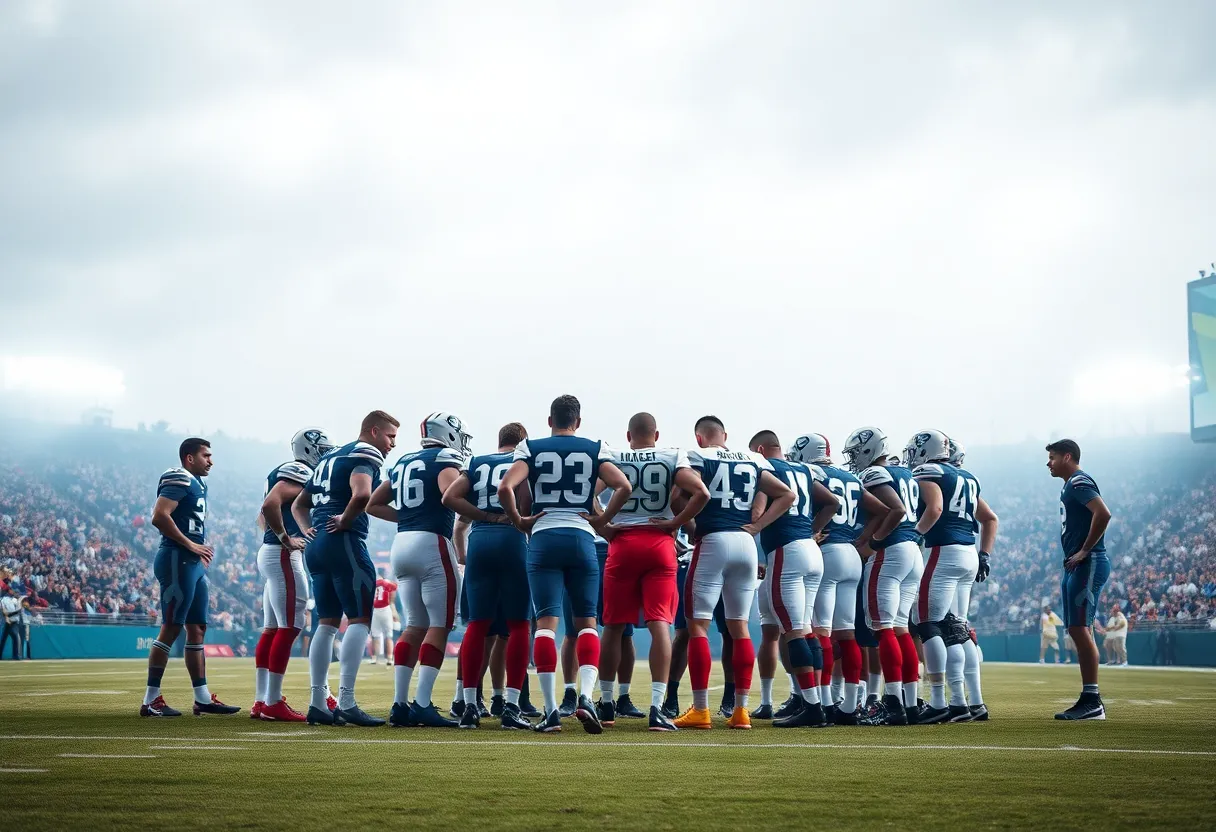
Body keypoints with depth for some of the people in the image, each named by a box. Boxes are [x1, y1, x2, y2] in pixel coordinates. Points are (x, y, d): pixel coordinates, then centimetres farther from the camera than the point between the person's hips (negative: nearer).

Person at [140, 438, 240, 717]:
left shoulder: (197, 484, 19)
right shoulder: (179, 480, -11)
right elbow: (159, 516, -22)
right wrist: (191, 545, -19)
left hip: (193, 564, 10)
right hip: (178, 561, -10)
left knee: (197, 629, 11)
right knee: (170, 628, -8)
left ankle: (203, 698, 16)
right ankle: (151, 700, -4)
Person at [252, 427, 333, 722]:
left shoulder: (286, 473, 19)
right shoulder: (300, 473, -12)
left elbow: (264, 515, 27)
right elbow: (270, 505, -26)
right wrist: (286, 540, -18)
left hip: (270, 554, 11)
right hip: (283, 556, -11)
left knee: (272, 629, 11)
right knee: (289, 628, -10)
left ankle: (261, 701, 12)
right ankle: (273, 703, -11)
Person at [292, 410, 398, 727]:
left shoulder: (329, 457, 24)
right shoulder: (366, 455, -4)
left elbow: (299, 504, 28)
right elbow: (361, 494, -26)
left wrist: (309, 529, 12)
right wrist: (345, 520, -11)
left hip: (316, 546, 9)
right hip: (344, 543, -9)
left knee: (328, 622, 12)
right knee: (359, 620, -5)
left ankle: (318, 703, 10)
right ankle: (346, 703, -11)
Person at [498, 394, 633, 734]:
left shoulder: (531, 448, 8)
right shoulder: (594, 449, 9)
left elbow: (505, 488, -8)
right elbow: (624, 486, -6)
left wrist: (518, 521, 5)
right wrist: (602, 519, 5)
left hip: (543, 537, 0)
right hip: (581, 537, 0)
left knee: (546, 622, -1)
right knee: (586, 621, 9)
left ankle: (551, 709, -7)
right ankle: (586, 696, -11)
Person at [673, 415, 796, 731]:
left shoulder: (697, 457, 1)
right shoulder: (753, 461, 15)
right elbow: (787, 495, 12)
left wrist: (691, 526, 3)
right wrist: (757, 526, 8)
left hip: (712, 541, -5)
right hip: (745, 543, 5)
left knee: (698, 624, 0)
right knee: (739, 626, 11)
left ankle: (700, 710, -3)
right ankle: (740, 710, 10)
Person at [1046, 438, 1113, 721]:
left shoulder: (1079, 483, -12)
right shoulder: (1070, 485, 20)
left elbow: (1103, 514, -25)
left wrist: (1085, 550, -19)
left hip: (1088, 564, -11)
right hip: (1075, 567, 11)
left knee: (1080, 629, -12)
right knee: (1078, 630, 10)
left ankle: (1092, 701, -12)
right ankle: (1089, 700, 13)